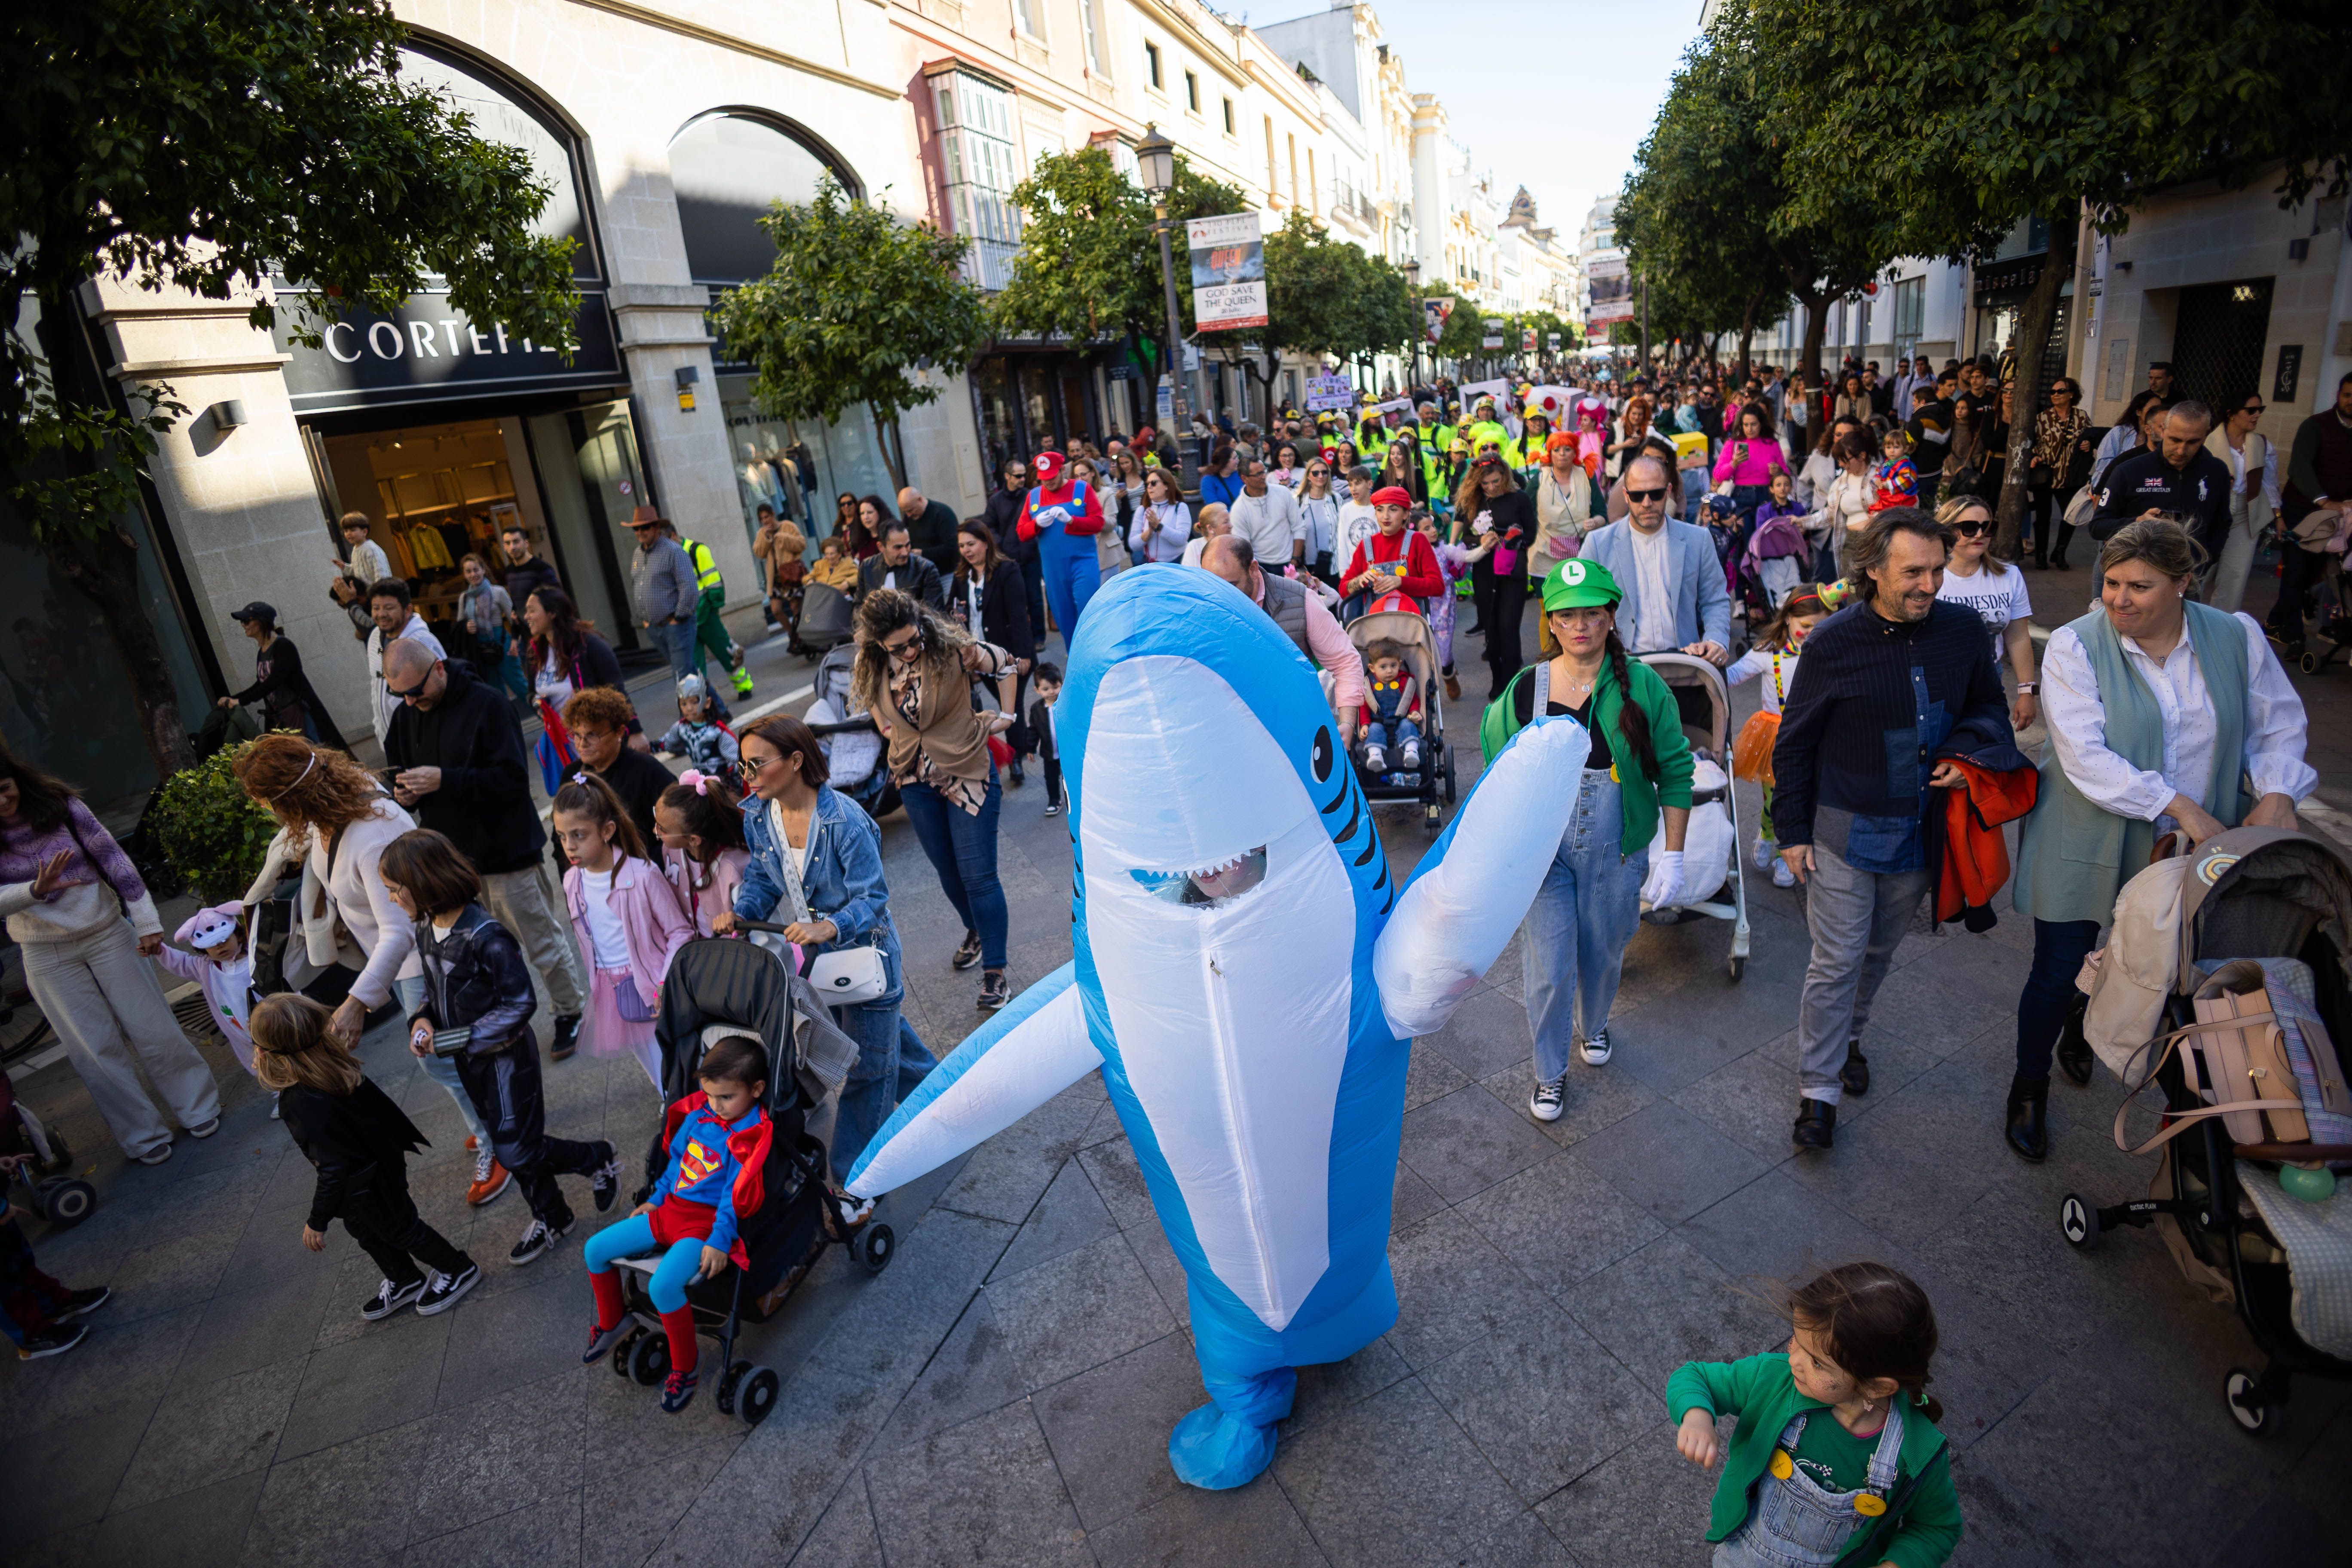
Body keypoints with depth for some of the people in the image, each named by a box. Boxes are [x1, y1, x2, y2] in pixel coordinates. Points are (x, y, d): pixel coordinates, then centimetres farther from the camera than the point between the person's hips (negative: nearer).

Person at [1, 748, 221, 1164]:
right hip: (48, 956, 1)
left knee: (152, 1028, 5)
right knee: (95, 1051, 6)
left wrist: (146, 922, -11)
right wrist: (35, 891, -37)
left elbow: (114, 859, -9)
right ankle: (144, 1136, 19)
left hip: (108, 933, -1)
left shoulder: (60, 805, -9)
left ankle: (196, 1106, 23)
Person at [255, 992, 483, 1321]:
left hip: (367, 1188, -8)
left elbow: (333, 1169, -29)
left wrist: (317, 1222, -17)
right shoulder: (338, 1064, -17)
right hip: (382, 1160, 8)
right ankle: (405, 1282, 49)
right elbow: (380, 1103, 0)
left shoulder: (303, 1106, -38)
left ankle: (457, 1271, 38)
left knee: (397, 1229, 17)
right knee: (363, 1229, 29)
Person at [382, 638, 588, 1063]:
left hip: (504, 850, -6)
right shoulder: (406, 717, 4)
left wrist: (444, 780, -28)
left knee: (541, 942, 6)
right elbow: (399, 772, 17)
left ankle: (570, 1012, 23)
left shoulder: (487, 705, -16)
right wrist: (403, 792, -6)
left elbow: (513, 779, -22)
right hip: (452, 857, 6)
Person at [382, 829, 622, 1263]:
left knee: (517, 1151, -3)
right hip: (469, 1062, 8)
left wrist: (452, 1040, -22)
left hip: (505, 1057, -8)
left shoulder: (486, 937, -28)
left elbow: (520, 1005, -24)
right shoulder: (426, 930, -2)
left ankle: (599, 1161, 22)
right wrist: (421, 1018, -7)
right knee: (507, 1144, 18)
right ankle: (550, 1219, 36)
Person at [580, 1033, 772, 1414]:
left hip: (706, 1222, -8)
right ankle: (611, 1322, 33)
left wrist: (719, 1241, -23)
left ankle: (686, 1364, -3)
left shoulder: (750, 1137, -18)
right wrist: (656, 1199, 18)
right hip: (671, 1210, 8)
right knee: (595, 1250, 8)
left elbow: (735, 1196, -19)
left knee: (663, 1286, -28)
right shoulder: (699, 1113, 2)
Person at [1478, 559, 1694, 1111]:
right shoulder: (1526, 688, -7)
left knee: (1603, 955, 20)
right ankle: (1550, 1072, 26)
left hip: (1617, 855, 1)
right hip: (1543, 852, 0)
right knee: (1550, 970, 1)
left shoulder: (1643, 687, -9)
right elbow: (1500, 765, 5)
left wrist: (1673, 855, -7)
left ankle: (1593, 1025, 53)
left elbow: (1675, 773, -4)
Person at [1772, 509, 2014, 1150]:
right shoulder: (1833, 644, -13)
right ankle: (1819, 1088, 13)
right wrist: (1792, 831, -5)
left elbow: (1990, 706, 12)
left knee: (1878, 951, 20)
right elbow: (1795, 744, -5)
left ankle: (1847, 1034, 45)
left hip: (1921, 830, 4)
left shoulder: (1963, 630, -5)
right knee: (1837, 962, 0)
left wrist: (1971, 751, -11)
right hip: (1846, 830, -3)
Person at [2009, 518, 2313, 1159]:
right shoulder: (2075, 646, -14)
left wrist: (2277, 793, -10)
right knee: (2058, 973, 4)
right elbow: (2085, 756, -21)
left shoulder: (2237, 637, -1)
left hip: (2187, 854, 4)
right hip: (2087, 846, -3)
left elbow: (2278, 723, 8)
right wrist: (2181, 806, -24)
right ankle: (2030, 1084, 26)